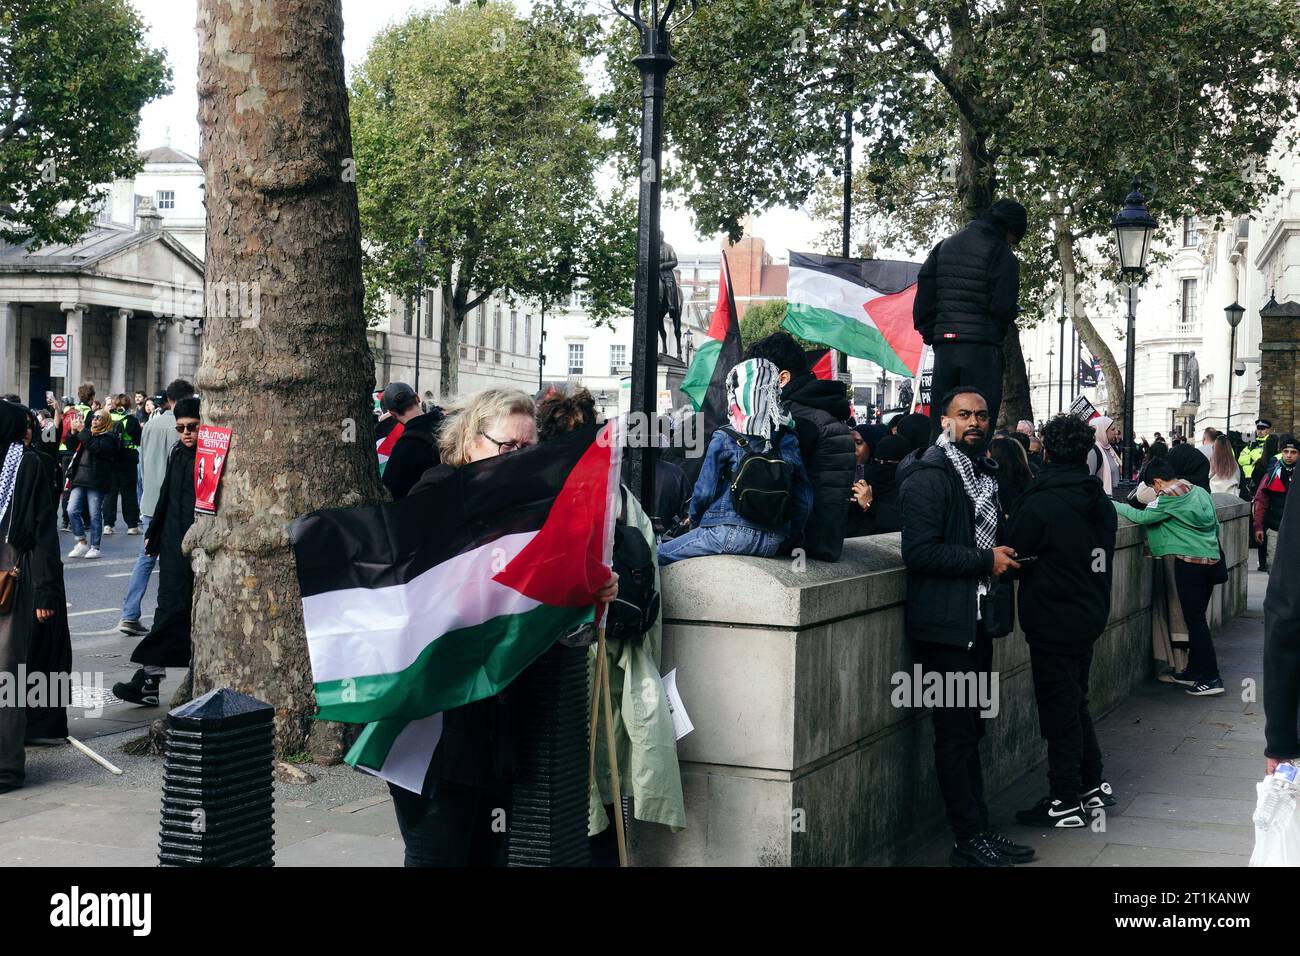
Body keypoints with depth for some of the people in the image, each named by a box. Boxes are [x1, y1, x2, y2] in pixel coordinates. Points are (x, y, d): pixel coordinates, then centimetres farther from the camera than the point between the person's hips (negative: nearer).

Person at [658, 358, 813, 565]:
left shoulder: (724, 439, -5)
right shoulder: (789, 441, 7)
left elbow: (705, 490, -1)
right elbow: (804, 498, 8)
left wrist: (694, 520, 18)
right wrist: (789, 536, 19)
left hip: (731, 533, -6)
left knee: (656, 556, 7)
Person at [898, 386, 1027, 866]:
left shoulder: (983, 473, 16)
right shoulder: (930, 475, -13)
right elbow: (918, 552, -22)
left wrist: (1004, 552, 10)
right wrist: (986, 560, -17)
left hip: (979, 622, 9)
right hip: (946, 623, -9)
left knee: (970, 730, 14)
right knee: (956, 733, -2)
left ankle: (979, 830, 20)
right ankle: (969, 840, 5)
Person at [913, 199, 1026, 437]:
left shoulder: (944, 246, 14)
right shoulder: (1001, 254, -6)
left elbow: (924, 291, 11)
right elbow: (1003, 308, -12)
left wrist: (929, 333, 15)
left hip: (944, 346, 5)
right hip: (982, 348, -5)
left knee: (940, 424, 9)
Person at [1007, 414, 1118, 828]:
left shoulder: (1040, 504, -19)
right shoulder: (1101, 503, 5)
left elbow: (1014, 557, -13)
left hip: (1053, 621, -8)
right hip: (1090, 614, 8)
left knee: (1060, 709, 1)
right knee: (1076, 702, 20)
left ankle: (1066, 801, 8)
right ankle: (1093, 784, 28)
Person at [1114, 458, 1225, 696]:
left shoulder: (1169, 497, -11)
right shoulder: (1200, 492, 13)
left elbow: (1142, 517, -11)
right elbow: (1216, 526, 17)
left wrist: (1115, 505, 0)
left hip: (1190, 561, -8)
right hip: (1211, 558, 8)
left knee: (1195, 620, -4)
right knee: (1197, 618, 16)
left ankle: (1211, 679, -5)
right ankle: (1194, 671, 24)